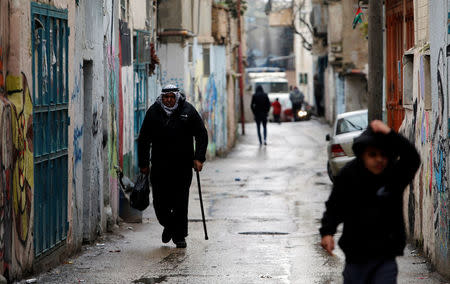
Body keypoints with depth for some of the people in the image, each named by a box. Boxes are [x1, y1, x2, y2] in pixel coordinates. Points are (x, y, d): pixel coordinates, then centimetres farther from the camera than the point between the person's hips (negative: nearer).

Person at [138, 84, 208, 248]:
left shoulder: (188, 111, -1)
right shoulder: (153, 112, 2)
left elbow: (202, 135, 3)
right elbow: (143, 139, 7)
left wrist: (199, 158, -8)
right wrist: (143, 163, 3)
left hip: (183, 166, -1)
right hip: (159, 166, 1)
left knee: (181, 203, -1)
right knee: (160, 202, 3)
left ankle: (180, 236, 10)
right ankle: (168, 225, 31)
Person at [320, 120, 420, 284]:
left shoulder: (396, 174, -7)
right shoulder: (348, 176, -5)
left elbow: (412, 159, -27)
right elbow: (334, 207, 3)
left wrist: (389, 134, -35)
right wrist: (327, 232, -13)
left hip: (385, 258, -1)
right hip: (356, 258, 1)